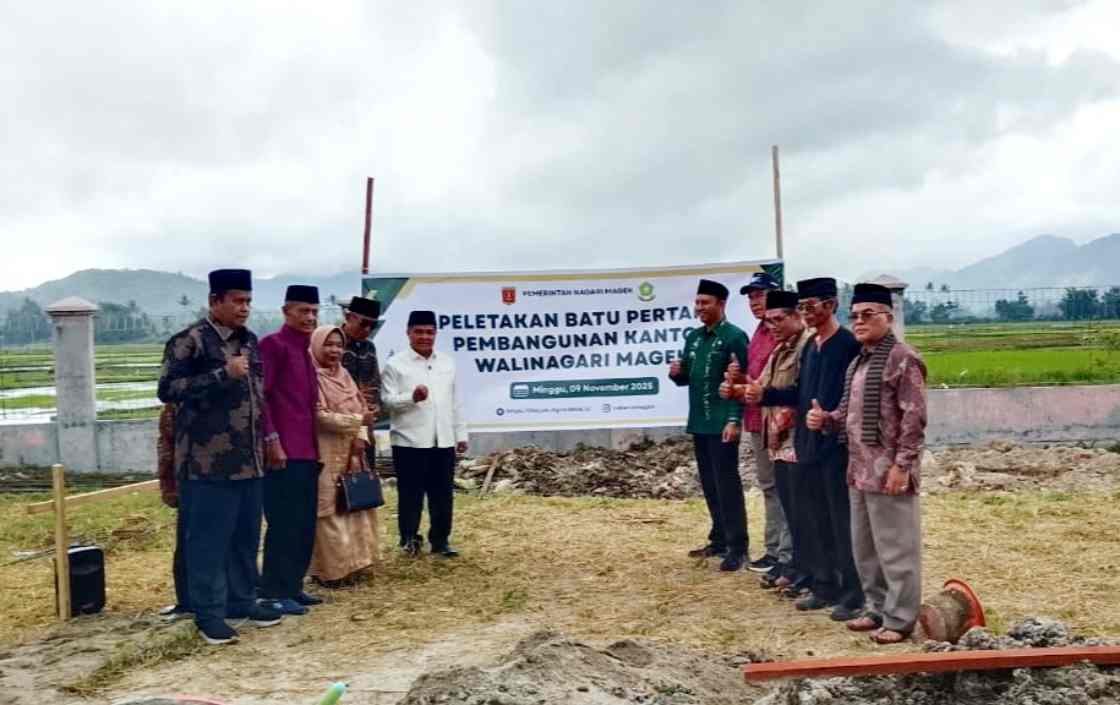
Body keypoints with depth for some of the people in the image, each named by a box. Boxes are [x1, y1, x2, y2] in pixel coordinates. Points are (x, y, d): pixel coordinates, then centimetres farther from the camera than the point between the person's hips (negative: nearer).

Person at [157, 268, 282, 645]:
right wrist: (222, 374, -21)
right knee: (209, 539, 0)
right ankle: (209, 613, 11)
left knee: (246, 536, 14)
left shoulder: (250, 341, 14)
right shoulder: (189, 341, -8)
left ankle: (242, 601, 27)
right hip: (208, 462, -7)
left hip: (249, 460, 7)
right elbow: (167, 389, -16)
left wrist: (269, 436, 18)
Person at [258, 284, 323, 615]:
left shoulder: (305, 350, 18)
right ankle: (274, 593, 4)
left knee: (305, 524, 13)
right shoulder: (273, 344, -8)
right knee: (283, 524, -4)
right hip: (284, 452, -9)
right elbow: (259, 396, -15)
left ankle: (293, 587, 22)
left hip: (307, 452, 9)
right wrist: (272, 441, -19)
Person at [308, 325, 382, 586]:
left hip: (350, 454, 8)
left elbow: (359, 409, 13)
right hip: (325, 455, -8)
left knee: (353, 507, 10)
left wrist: (361, 438, -5)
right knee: (330, 511, -4)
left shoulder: (344, 376, 15)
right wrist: (358, 421, -19)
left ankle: (348, 565, 20)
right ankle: (329, 570, 4)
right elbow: (319, 416, -17)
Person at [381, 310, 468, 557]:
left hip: (443, 441, 4)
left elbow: (456, 402, 15)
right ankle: (409, 539, 18)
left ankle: (440, 540, 20)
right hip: (409, 442, -4)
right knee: (410, 494, 4)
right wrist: (412, 397, -26)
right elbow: (387, 400, -10)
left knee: (443, 494, 9)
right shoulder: (395, 364, -3)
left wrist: (461, 434, 13)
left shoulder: (447, 362, 12)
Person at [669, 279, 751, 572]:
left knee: (727, 485, -5)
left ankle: (737, 548, 1)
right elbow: (686, 378, 18)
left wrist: (734, 420, -20)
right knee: (709, 485, 13)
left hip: (723, 424, -8)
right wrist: (676, 372, -6)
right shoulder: (693, 337, 12)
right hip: (699, 423, 8)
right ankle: (719, 540, 24)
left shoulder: (735, 336, -9)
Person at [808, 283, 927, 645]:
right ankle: (878, 608, 29)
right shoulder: (858, 362, 15)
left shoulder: (903, 359, -11)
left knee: (895, 548, 0)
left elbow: (914, 418, -16)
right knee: (864, 546, 16)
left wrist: (901, 465, -19)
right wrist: (825, 419, 2)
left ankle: (899, 619, 11)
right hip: (860, 470, 9)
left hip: (888, 471, -9)